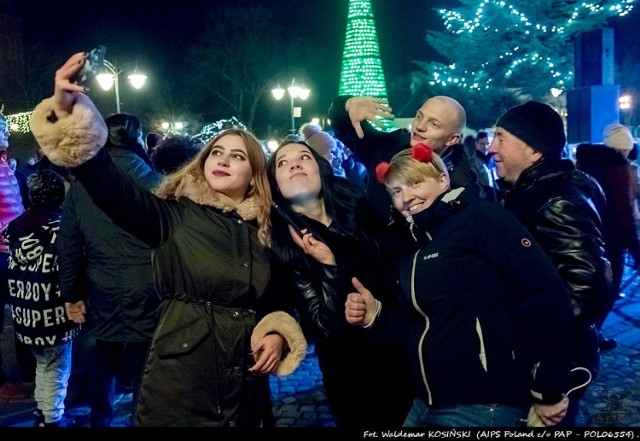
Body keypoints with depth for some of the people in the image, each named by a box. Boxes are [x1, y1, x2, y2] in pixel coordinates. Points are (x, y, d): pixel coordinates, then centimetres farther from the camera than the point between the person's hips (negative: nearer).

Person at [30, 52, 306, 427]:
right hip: (178, 387, -3)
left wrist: (277, 333, -5)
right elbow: (113, 187, -22)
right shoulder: (175, 216, -5)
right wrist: (71, 114, -34)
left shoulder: (264, 229, 6)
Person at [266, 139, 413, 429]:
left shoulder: (358, 208, -4)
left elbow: (396, 271, 4)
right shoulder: (283, 243, -13)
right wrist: (328, 264, -29)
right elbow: (328, 326, -20)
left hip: (404, 354, 3)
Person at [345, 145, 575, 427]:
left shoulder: (479, 217, -12)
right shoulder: (411, 242, 10)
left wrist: (548, 391, -15)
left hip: (483, 406, -8)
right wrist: (376, 315, -3)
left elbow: (547, 293, -19)